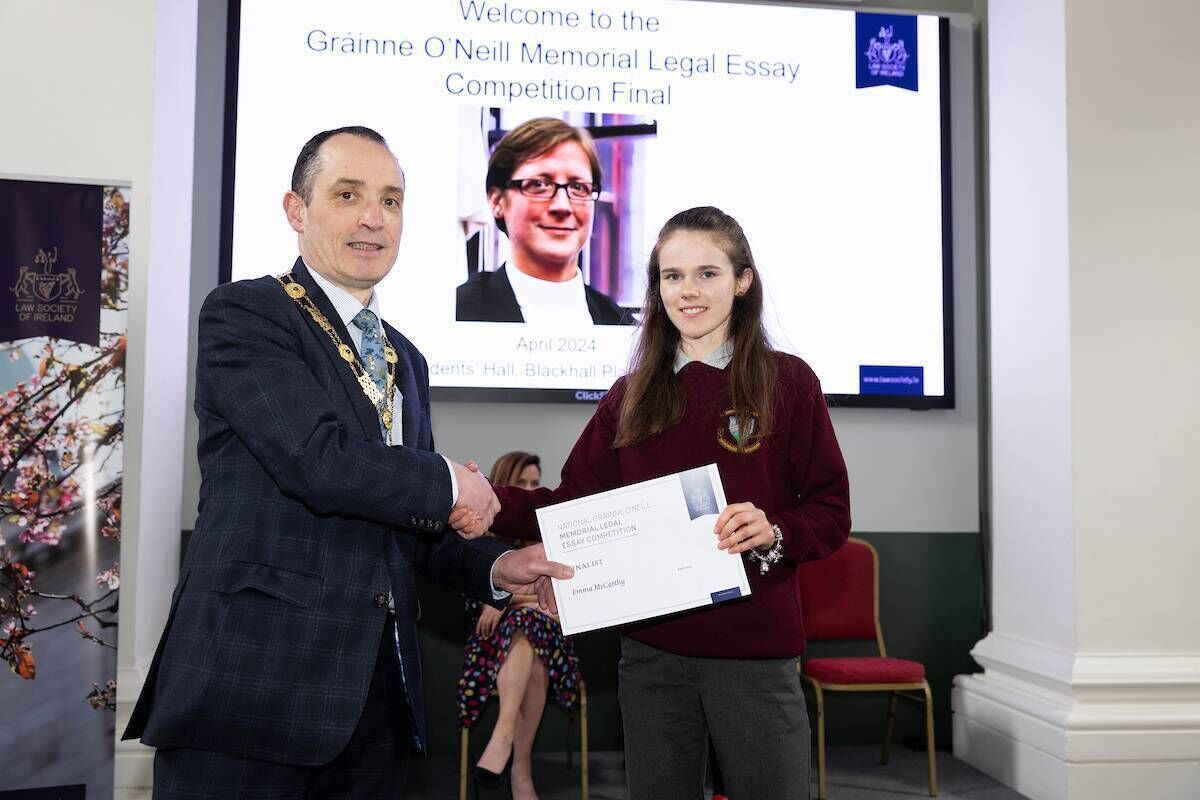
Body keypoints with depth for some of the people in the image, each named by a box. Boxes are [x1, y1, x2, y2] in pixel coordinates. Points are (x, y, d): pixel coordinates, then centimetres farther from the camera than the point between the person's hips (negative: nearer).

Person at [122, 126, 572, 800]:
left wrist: (494, 568, 3)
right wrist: (451, 485, -5)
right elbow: (321, 464, -20)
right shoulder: (244, 314, -5)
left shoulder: (405, 359, 18)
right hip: (255, 681, -6)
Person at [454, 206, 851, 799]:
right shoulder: (632, 395, 8)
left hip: (755, 651, -3)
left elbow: (831, 511, -1)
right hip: (651, 649, 3)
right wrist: (496, 505, -12)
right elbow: (575, 501, 6)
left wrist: (774, 531, -21)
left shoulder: (787, 382, -1)